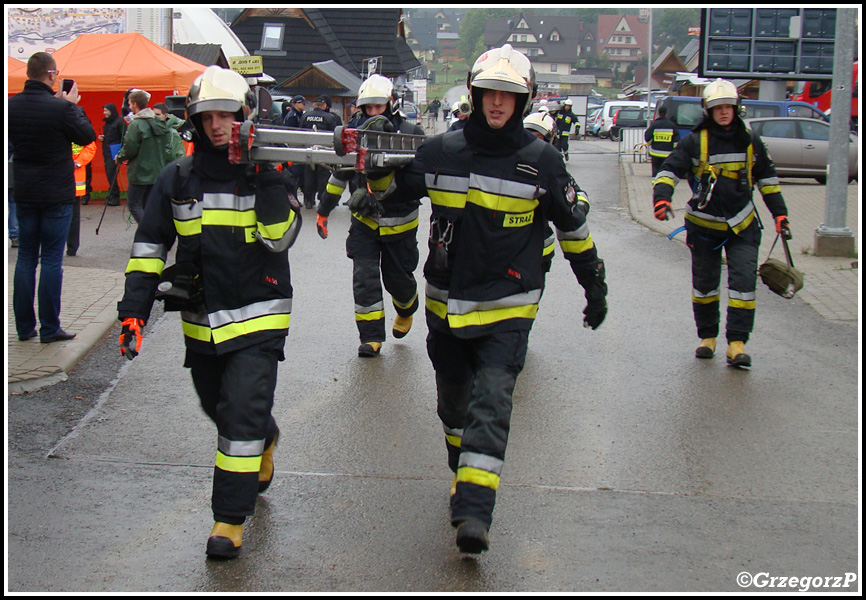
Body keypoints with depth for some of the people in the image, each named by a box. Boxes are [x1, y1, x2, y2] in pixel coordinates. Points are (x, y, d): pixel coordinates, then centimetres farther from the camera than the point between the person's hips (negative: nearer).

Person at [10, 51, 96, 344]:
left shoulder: (11, 106, -2)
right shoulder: (60, 108, -18)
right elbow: (87, 135, -6)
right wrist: (72, 105, 5)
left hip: (24, 194, 5)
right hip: (56, 195, -5)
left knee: (26, 258, 11)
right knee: (51, 259, 1)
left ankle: (24, 326, 15)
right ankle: (49, 328, 4)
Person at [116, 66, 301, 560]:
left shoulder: (267, 174, -5)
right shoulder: (178, 179, 3)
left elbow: (280, 236, -19)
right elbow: (150, 246, 6)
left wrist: (268, 181, -27)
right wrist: (134, 308, -2)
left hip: (257, 318, -4)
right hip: (201, 321, 4)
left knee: (242, 414, -12)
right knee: (218, 407, 20)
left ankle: (231, 518, -4)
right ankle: (265, 440, 53)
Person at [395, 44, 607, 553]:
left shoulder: (542, 161, -4)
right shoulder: (440, 152, 0)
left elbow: (573, 225, 7)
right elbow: (395, 192, 18)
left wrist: (595, 286, 11)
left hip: (508, 308, -3)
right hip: (447, 303, 3)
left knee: (491, 403, -15)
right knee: (454, 402, 16)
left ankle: (474, 513, -19)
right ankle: (464, 474, 39)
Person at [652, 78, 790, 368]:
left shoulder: (750, 141, 5)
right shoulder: (695, 142, -5)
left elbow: (767, 178, 16)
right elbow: (670, 170, -10)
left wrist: (779, 214, 14)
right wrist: (661, 197, -28)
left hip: (742, 225, 1)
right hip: (704, 224, -1)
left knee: (744, 280, -10)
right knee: (704, 284, 8)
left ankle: (737, 343, -7)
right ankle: (707, 336, 26)